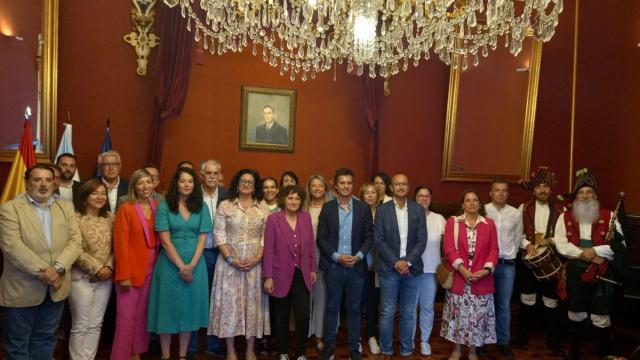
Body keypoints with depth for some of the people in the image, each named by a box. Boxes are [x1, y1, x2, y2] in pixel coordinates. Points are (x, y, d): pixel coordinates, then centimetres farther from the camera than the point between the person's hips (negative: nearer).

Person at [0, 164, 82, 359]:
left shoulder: (66, 207, 6)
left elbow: (75, 240, -2)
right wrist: (42, 271, -20)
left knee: (45, 338, 17)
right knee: (18, 344, 11)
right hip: (21, 289, -3)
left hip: (56, 287, 4)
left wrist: (58, 268, -16)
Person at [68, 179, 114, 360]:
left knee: (96, 324, 12)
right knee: (81, 325, 4)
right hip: (81, 278, -5)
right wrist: (97, 268, -15)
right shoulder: (75, 218, -10)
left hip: (105, 278, 5)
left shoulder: (110, 218, 6)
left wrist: (109, 267, -7)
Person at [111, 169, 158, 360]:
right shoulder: (126, 208, -11)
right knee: (127, 318, 0)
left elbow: (157, 238, 8)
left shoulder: (156, 206, 5)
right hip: (131, 270, -5)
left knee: (142, 315, 14)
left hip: (150, 269, 5)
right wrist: (124, 275, -16)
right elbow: (121, 243, -13)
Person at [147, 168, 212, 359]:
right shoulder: (164, 206, -3)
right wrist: (181, 266, -13)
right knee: (168, 306, 4)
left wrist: (191, 266, -11)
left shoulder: (201, 207, 4)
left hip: (195, 264, 2)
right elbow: (166, 241, -9)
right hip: (170, 263, -2)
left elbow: (202, 239, 0)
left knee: (189, 307, 8)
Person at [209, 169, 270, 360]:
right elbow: (219, 236, -3)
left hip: (255, 263, 2)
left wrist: (256, 259, -11)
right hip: (230, 263, -1)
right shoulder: (225, 206, 1)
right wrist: (231, 259, -13)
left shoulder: (263, 209, 6)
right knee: (229, 303, 2)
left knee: (253, 304, 6)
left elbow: (266, 238, 3)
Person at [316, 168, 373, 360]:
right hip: (333, 265, 0)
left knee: (354, 308, 10)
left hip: (356, 265, 1)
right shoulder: (327, 208, 1)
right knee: (332, 307, 9)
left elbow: (369, 236, 3)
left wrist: (358, 256, -11)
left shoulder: (363, 208, 3)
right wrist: (337, 256, -12)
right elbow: (321, 238, -1)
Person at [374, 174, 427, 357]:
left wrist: (407, 262, -11)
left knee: (408, 313, 10)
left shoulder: (418, 209, 5)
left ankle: (407, 350, 23)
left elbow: (422, 240, 0)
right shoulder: (382, 209, 0)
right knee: (387, 312, 6)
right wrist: (395, 262, -12)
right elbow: (378, 240, -5)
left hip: (411, 268, 2)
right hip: (389, 268, -1)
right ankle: (386, 350, 20)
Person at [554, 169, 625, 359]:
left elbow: (620, 245, -5)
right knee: (576, 314, 15)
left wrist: (595, 250, -16)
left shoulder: (609, 216, 2)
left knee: (601, 317, -1)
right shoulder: (565, 217, 5)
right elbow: (560, 244, -6)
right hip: (575, 271, 2)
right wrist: (584, 254, -16)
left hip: (601, 273, -2)